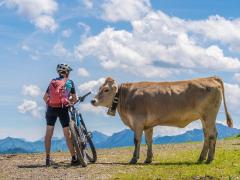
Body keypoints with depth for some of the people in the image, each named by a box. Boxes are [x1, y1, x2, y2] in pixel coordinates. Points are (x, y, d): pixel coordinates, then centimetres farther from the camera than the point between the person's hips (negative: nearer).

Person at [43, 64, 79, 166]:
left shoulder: (52, 82, 14)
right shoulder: (69, 82, 5)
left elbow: (45, 97, 14)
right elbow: (74, 99, 6)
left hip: (51, 108, 3)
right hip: (63, 109, -3)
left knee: (49, 132, 10)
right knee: (67, 134, 2)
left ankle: (48, 158, 8)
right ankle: (74, 158, 2)